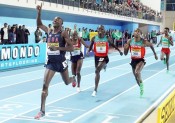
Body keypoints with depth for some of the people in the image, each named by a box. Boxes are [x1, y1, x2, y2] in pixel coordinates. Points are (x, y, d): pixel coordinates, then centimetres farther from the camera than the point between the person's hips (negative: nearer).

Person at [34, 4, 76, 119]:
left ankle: (73, 79, 59)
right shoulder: (49, 31, 5)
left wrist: (57, 48, -27)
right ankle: (42, 110, -6)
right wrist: (39, 12, 1)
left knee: (67, 82, 18)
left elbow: (71, 48, -18)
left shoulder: (63, 33, -11)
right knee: (45, 85, -9)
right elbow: (39, 24, 14)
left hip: (61, 62, -3)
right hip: (51, 62, 3)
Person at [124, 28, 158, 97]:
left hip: (141, 60, -4)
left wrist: (155, 54, 13)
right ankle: (141, 88, 42)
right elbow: (125, 54, -3)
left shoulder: (144, 42, -15)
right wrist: (125, 48, -23)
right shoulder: (130, 41, -8)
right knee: (136, 77, 16)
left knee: (137, 72, -32)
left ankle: (141, 84, -3)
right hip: (133, 60, 4)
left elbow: (151, 45, 7)